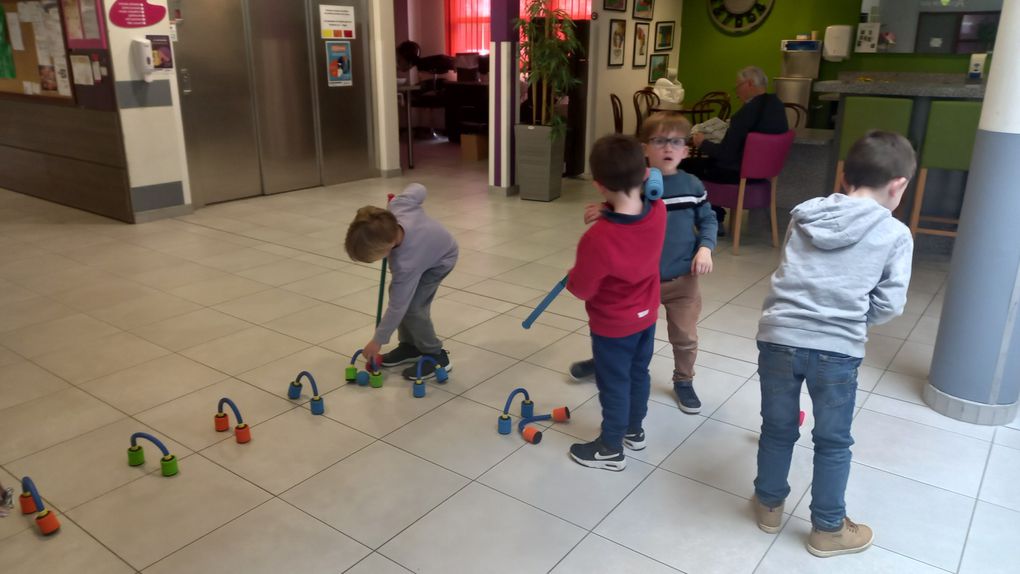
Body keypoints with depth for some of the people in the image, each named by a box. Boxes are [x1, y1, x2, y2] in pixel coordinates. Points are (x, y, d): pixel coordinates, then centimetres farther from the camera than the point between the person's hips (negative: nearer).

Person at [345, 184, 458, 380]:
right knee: (398, 292, 5)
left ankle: (436, 356, 1)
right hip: (427, 241, 8)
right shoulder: (397, 206, -33)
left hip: (440, 260, -8)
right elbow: (418, 189, -12)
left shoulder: (406, 264, -42)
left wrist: (377, 341, -18)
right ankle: (409, 345, 21)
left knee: (412, 307, -17)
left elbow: (397, 307, -31)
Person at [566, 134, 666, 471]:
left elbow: (582, 289, -21)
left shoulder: (598, 239, -37)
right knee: (638, 373, 25)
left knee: (613, 384, 13)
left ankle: (611, 449, 32)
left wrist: (572, 277, -1)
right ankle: (634, 430, 47)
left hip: (613, 325, -6)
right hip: (647, 315, 6)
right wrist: (608, 214, -8)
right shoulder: (659, 212, -18)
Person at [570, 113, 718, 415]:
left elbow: (708, 219, 6)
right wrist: (600, 216, -24)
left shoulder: (692, 185, -6)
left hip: (683, 279, 1)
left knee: (685, 336, 10)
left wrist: (705, 248, -10)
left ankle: (683, 381, 33)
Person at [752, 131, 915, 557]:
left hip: (778, 336, 3)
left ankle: (769, 505, 39)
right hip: (837, 350, -2)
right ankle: (828, 529, 32)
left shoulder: (804, 215, 8)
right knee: (833, 441, 16)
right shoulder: (896, 235, -1)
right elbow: (889, 305, -1)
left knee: (777, 428, 20)